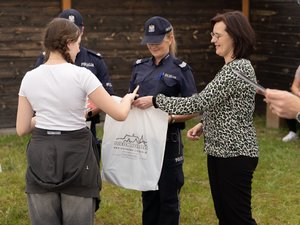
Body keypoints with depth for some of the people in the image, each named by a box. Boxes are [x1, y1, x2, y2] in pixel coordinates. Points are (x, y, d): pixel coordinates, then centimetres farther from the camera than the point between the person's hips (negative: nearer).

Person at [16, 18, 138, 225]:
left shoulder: (29, 78, 1)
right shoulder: (81, 75, -11)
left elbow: (22, 129, 5)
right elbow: (119, 114, -9)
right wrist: (128, 98, 13)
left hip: (41, 155, 4)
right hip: (76, 155, -3)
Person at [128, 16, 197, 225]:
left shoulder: (181, 69, -5)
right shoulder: (140, 66, 9)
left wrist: (172, 118, -24)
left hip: (168, 140, -5)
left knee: (168, 196, 3)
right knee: (148, 193, 13)